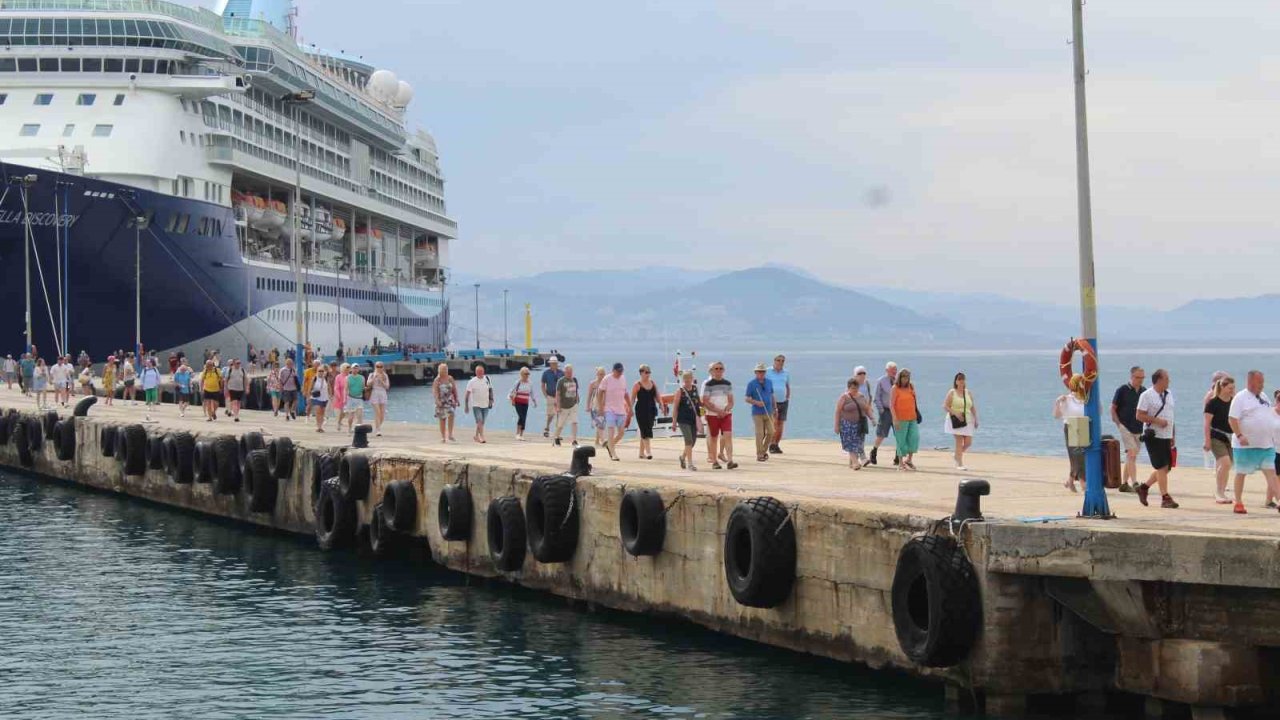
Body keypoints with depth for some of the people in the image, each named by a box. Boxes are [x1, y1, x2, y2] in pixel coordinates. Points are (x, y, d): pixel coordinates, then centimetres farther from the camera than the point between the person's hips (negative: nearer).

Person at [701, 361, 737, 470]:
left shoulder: (727, 384, 9)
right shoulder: (708, 384, -3)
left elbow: (731, 401, 11)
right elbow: (705, 402, -7)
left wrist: (726, 410, -8)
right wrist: (718, 411, -15)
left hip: (726, 414, 2)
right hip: (712, 415, -2)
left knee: (728, 435, -12)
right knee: (713, 437, 5)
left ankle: (729, 461, -18)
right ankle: (714, 461, 16)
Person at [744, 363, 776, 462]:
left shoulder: (769, 382, 10)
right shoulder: (751, 384, -3)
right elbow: (747, 399, -4)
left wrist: (774, 408, 16)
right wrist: (756, 402, -20)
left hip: (768, 412, 4)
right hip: (757, 413, -4)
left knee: (770, 432, -2)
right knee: (760, 434, -6)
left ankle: (764, 451, 18)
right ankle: (759, 455, 2)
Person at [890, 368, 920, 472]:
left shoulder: (911, 386, 10)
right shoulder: (895, 388, -5)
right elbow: (891, 405, -8)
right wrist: (895, 419, -15)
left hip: (912, 418, 4)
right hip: (901, 419, -4)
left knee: (914, 438, -6)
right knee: (901, 441, 0)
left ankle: (909, 459, 12)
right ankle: (901, 463, 10)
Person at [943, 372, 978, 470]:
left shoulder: (968, 393, 10)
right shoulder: (952, 393, -2)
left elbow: (973, 407, 16)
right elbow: (945, 406, -6)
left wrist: (976, 419, 10)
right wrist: (955, 413, -19)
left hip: (967, 421, 4)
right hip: (956, 421, -4)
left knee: (968, 442, -2)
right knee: (959, 442, -9)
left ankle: (956, 453, 27)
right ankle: (959, 464, -3)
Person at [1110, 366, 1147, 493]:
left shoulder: (1144, 392, 9)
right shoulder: (1122, 390, -5)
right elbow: (1113, 408, -1)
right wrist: (1118, 424, -8)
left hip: (1139, 429, 6)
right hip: (1125, 428, -6)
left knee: (1131, 457, 10)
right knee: (1131, 454, -16)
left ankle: (1124, 483, 19)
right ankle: (1134, 483, -22)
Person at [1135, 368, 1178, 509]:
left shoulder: (1169, 394, 14)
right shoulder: (1147, 395, -9)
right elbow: (1139, 415, -11)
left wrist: (1173, 436, 17)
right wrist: (1157, 420, -19)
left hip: (1166, 437, 8)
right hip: (1154, 436, -7)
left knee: (1166, 468, 9)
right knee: (1162, 467, -9)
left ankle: (1144, 487, 25)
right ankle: (1165, 498, -5)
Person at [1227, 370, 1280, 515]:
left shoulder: (1264, 397, 14)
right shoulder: (1240, 398, -9)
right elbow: (1232, 419, -15)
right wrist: (1239, 436, -26)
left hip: (1266, 444, 6)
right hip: (1246, 444, -6)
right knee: (1241, 473, 3)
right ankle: (1238, 503, 12)